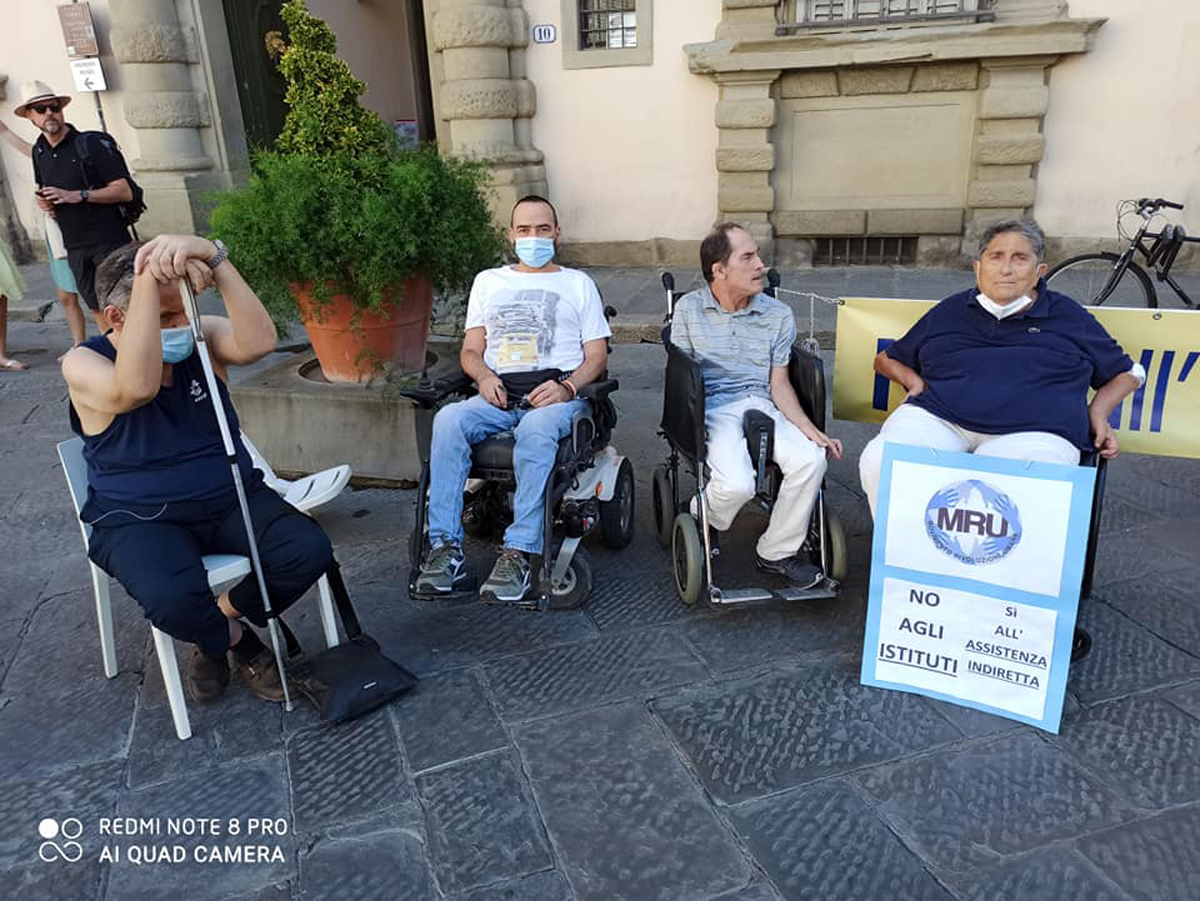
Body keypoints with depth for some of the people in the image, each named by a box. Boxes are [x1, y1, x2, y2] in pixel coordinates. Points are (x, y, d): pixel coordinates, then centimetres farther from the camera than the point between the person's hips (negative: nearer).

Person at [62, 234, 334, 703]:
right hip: (138, 518, -3)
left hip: (231, 498, 3)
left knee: (309, 552, -21)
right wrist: (148, 279, -37)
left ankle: (223, 616, 9)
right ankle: (232, 640, 5)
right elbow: (137, 387, -35)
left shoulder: (200, 337, -2)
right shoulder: (84, 363, -10)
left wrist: (214, 258, -37)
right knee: (175, 600, -33)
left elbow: (258, 341, -26)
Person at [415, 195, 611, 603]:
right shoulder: (488, 281, 28)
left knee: (536, 429, -39)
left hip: (556, 392, -2)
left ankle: (519, 554, -39)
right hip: (497, 393, 2)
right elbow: (470, 350, 20)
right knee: (448, 419, -31)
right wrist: (484, 376, -4)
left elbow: (597, 355, 12)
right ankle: (445, 548, -32)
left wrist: (567, 386, -10)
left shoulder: (577, 283, 22)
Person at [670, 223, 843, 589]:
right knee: (737, 484, -30)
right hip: (713, 409, -3)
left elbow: (779, 384, 6)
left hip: (762, 405, 3)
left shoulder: (779, 314, 7)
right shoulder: (689, 309, 3)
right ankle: (702, 526, 8)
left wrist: (809, 428, -11)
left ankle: (777, 552, -3)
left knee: (811, 460, -25)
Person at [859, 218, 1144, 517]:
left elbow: (1128, 372, 32)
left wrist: (1098, 412, 13)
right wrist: (914, 381, 14)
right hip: (936, 416, 2)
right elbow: (886, 359, 36)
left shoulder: (1068, 316, 23)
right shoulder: (949, 311, 26)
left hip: (1031, 431, -1)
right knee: (878, 462, -31)